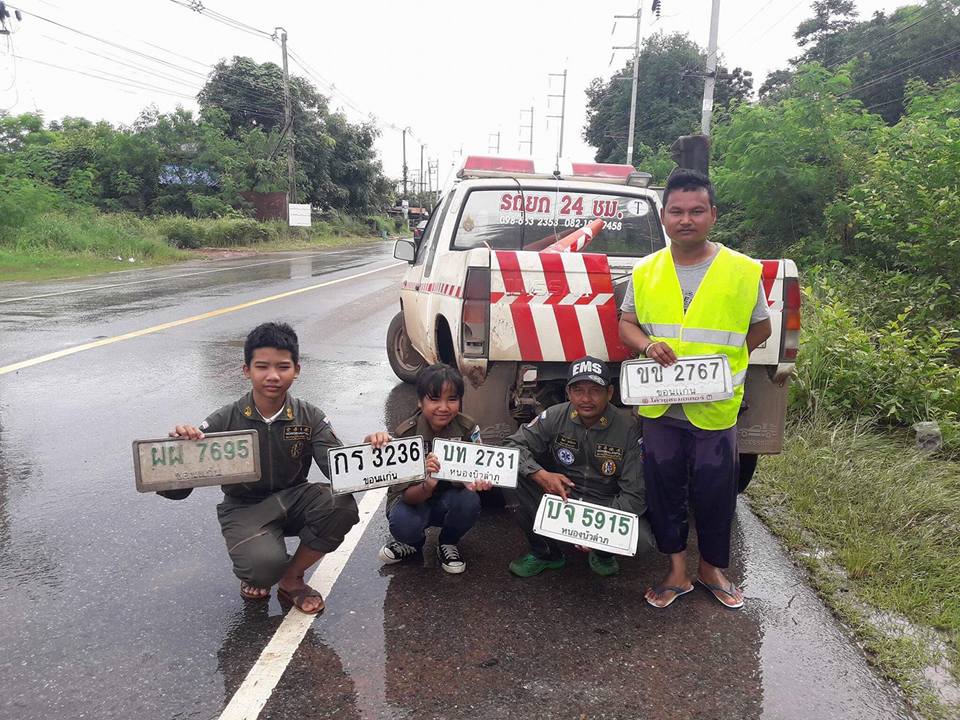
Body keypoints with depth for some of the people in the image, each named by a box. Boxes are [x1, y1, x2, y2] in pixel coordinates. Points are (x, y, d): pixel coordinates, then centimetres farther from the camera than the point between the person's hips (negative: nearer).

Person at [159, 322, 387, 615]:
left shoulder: (310, 418, -10)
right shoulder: (224, 422, -15)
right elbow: (176, 489, -19)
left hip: (294, 499, 3)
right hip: (245, 508, -2)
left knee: (342, 505, -29)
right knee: (266, 564, -33)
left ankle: (291, 578, -1)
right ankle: (255, 574, 10)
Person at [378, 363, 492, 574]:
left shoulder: (468, 429, -18)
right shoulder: (406, 434, -23)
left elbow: (472, 474, -16)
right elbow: (407, 495, -24)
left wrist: (476, 483, -42)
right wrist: (428, 485, -48)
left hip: (448, 499, 2)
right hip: (413, 498, -1)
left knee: (469, 502, -32)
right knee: (403, 523, -34)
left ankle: (448, 544, 2)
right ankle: (413, 543, 6)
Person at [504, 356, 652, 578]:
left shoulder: (628, 429, -16)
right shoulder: (555, 416, -10)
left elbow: (635, 494, -16)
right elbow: (513, 445, -10)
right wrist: (541, 475, -28)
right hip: (560, 498, 3)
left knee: (641, 537, -32)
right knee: (519, 472, -22)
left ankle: (603, 553, 8)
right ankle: (545, 553, -1)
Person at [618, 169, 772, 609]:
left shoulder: (743, 271, -3)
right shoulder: (645, 272, 2)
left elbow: (760, 328, 6)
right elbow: (627, 323, 8)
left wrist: (722, 358, -5)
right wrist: (646, 345, -12)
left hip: (715, 408, -2)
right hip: (659, 408, 2)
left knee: (715, 494, 10)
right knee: (664, 491, 11)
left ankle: (713, 568, 35)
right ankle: (677, 572, 30)